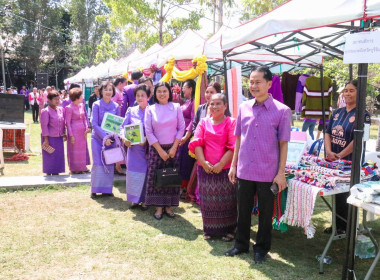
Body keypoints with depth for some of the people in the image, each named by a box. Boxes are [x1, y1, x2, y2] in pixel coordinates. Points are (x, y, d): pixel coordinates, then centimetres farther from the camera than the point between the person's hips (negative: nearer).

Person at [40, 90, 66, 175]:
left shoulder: (61, 110, 7)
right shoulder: (45, 111, -11)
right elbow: (44, 126, -12)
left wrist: (64, 134, 12)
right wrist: (46, 139, -14)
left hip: (59, 138, 6)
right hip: (50, 138, -6)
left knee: (58, 157, 9)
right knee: (49, 157, 1)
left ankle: (56, 173, 21)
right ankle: (49, 174, 12)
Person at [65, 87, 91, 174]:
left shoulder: (82, 106, 6)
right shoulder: (69, 108, -12)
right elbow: (68, 122, -10)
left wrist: (86, 128, -1)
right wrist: (71, 135, -12)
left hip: (82, 131, 6)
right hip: (74, 130, -6)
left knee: (83, 148, 13)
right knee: (74, 150, 5)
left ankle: (82, 167, 26)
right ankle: (74, 169, 18)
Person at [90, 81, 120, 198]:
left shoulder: (116, 106, 5)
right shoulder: (96, 105, -4)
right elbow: (94, 124, -9)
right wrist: (104, 137, -18)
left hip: (111, 139, 3)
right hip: (98, 138, -3)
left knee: (109, 164, 4)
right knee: (98, 164, -3)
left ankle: (107, 189, 15)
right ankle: (95, 189, 8)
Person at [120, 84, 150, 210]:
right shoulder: (131, 111, 6)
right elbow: (123, 127, 5)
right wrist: (124, 138, -13)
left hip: (147, 147, -2)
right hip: (133, 147, 2)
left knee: (146, 172, 4)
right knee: (133, 172, 6)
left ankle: (145, 199, 17)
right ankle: (135, 199, 20)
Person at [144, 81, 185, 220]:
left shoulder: (176, 107, 2)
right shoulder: (150, 109, 1)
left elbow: (181, 128, 1)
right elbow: (148, 132, -3)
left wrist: (174, 148, -8)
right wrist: (160, 150, -8)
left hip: (173, 148, 1)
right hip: (156, 148, 0)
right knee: (156, 177, 0)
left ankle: (168, 206, 14)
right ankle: (158, 207, 10)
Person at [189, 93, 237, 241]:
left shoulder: (231, 123, -2)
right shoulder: (204, 122, 8)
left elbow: (233, 147, -9)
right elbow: (197, 144, 1)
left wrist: (220, 164, -17)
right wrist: (203, 162, -12)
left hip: (225, 167, -3)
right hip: (205, 168, 3)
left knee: (226, 200, 6)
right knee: (207, 200, 11)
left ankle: (229, 230, 21)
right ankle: (209, 229, 26)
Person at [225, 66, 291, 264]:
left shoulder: (282, 111, -8)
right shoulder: (243, 108, 3)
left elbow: (283, 144, -6)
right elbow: (238, 138, 10)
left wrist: (281, 173, -8)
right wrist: (233, 165, 9)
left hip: (268, 172, -3)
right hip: (244, 170, 4)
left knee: (265, 213, 11)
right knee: (243, 210, 16)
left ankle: (261, 248, 29)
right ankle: (241, 244, 34)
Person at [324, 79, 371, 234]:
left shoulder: (362, 115, -9)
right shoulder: (337, 112, 9)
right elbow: (328, 133, 6)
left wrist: (340, 156, -17)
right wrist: (329, 151, -11)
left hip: (350, 163, -6)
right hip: (333, 162, 6)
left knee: (345, 195, 1)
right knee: (336, 193, 13)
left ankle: (345, 227, 18)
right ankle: (337, 224, 27)